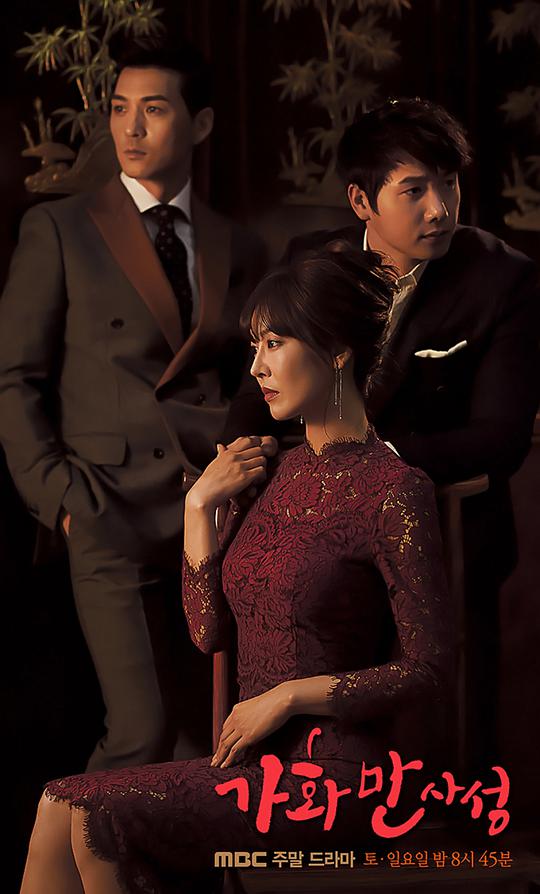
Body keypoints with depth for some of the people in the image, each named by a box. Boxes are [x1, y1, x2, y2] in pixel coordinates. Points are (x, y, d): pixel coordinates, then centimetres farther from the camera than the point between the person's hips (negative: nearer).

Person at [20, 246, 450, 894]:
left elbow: (428, 670, -11)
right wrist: (200, 507, 2)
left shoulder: (395, 492, -10)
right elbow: (209, 630, 10)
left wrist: (289, 695, -12)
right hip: (256, 762, 7)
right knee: (62, 807, -13)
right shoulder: (281, 472, 13)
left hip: (332, 772, -7)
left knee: (101, 817, -22)